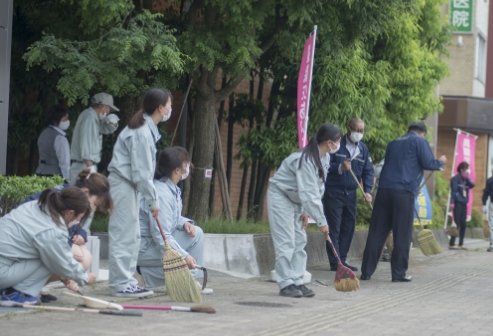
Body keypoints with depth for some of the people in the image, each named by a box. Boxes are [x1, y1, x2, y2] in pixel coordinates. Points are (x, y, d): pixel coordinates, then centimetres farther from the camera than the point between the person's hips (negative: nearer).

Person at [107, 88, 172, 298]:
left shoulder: (148, 129, 12)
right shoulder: (142, 133, -19)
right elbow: (141, 172, -20)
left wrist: (151, 198, 13)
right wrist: (153, 200, -14)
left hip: (129, 185, 11)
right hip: (122, 184, -11)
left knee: (133, 235, 12)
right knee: (123, 235, -8)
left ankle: (126, 281, 17)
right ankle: (120, 284, -6)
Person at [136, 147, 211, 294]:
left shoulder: (173, 189, 4)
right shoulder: (161, 195, -27)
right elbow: (161, 236, -28)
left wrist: (185, 223, -3)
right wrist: (184, 256, -28)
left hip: (162, 240, 10)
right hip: (144, 247, -10)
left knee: (196, 233, 3)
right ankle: (148, 274, -4)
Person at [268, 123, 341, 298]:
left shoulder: (325, 158, -2)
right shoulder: (306, 159, -30)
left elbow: (318, 188, 5)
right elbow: (308, 193, -31)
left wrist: (305, 211, 1)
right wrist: (321, 221, -26)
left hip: (295, 200, 9)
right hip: (280, 196, -9)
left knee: (300, 241, 6)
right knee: (285, 242, -9)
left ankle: (297, 282, 7)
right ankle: (285, 284, -6)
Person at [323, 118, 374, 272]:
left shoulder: (363, 149, 9)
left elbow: (368, 171, 7)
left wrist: (367, 191, -6)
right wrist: (339, 167, -30)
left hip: (351, 192, 6)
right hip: (333, 191, -6)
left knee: (348, 227, 6)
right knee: (334, 227, -6)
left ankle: (342, 259, 14)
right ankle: (335, 262, -5)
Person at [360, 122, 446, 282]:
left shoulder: (394, 143, 24)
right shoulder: (419, 141, 4)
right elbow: (428, 163, -5)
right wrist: (441, 162, 15)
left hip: (384, 189, 6)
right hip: (404, 191, -6)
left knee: (376, 233, 5)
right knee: (402, 234, 1)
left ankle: (366, 271, 3)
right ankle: (398, 273, 2)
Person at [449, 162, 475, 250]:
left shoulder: (466, 179, 16)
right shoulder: (455, 179, -5)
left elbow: (472, 185, 1)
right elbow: (453, 191, -11)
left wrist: (467, 178, -5)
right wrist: (452, 202, -17)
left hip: (464, 203, 7)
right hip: (458, 203, -7)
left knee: (463, 224, 7)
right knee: (457, 223, -10)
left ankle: (461, 244, 12)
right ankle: (452, 244, -9)